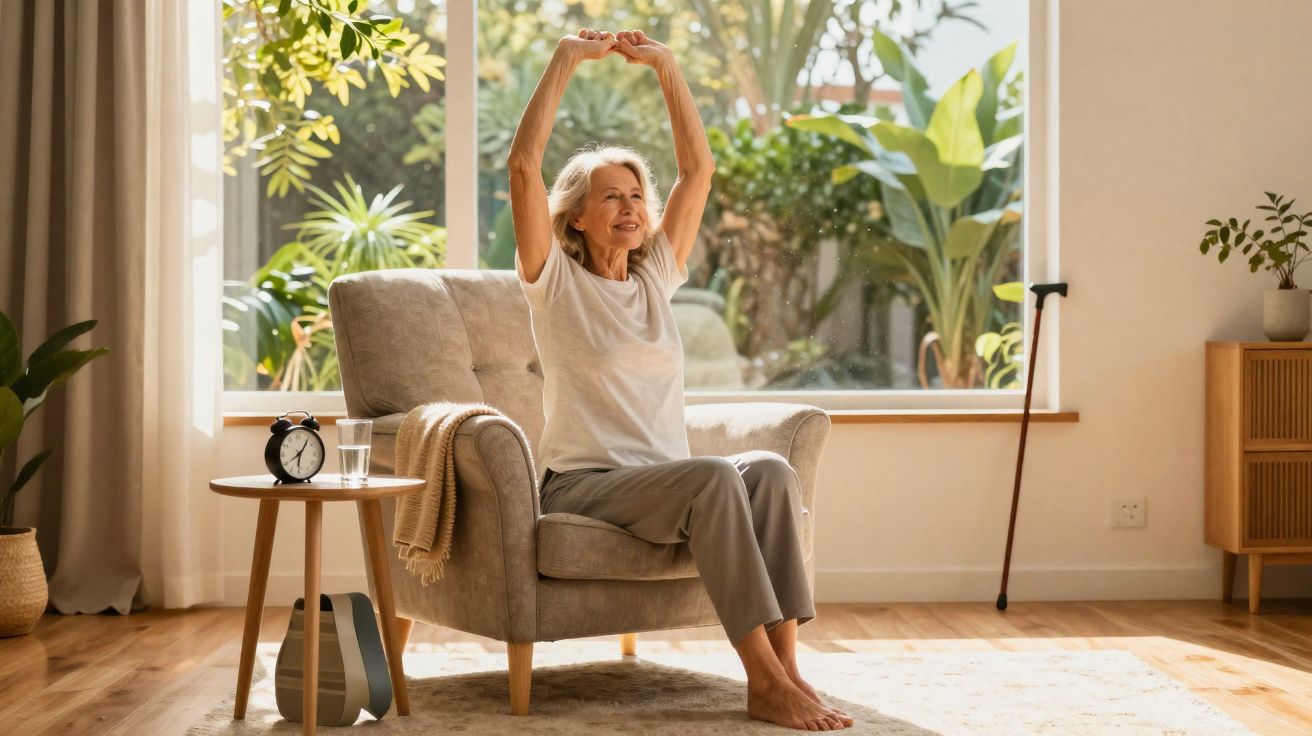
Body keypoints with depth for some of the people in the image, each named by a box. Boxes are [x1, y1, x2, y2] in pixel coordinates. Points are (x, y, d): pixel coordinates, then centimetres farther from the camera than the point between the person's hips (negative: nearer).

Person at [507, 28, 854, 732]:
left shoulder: (657, 275, 15)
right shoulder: (554, 279, 2)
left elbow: (698, 167, 14)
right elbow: (523, 165, -10)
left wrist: (664, 64, 11)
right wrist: (565, 59, -6)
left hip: (661, 479, 5)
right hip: (582, 482, -5)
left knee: (770, 469, -26)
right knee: (714, 477, -33)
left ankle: (784, 668, -32)